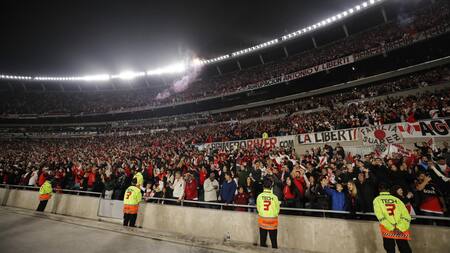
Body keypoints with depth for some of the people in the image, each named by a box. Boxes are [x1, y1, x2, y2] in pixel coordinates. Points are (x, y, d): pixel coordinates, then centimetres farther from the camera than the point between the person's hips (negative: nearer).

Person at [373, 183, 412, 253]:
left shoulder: (377, 200, 4)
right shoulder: (397, 199, 13)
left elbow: (380, 216, -8)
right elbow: (406, 216, 3)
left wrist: (394, 228, -5)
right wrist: (400, 228, -4)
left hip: (387, 230, -3)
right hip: (399, 230, 3)